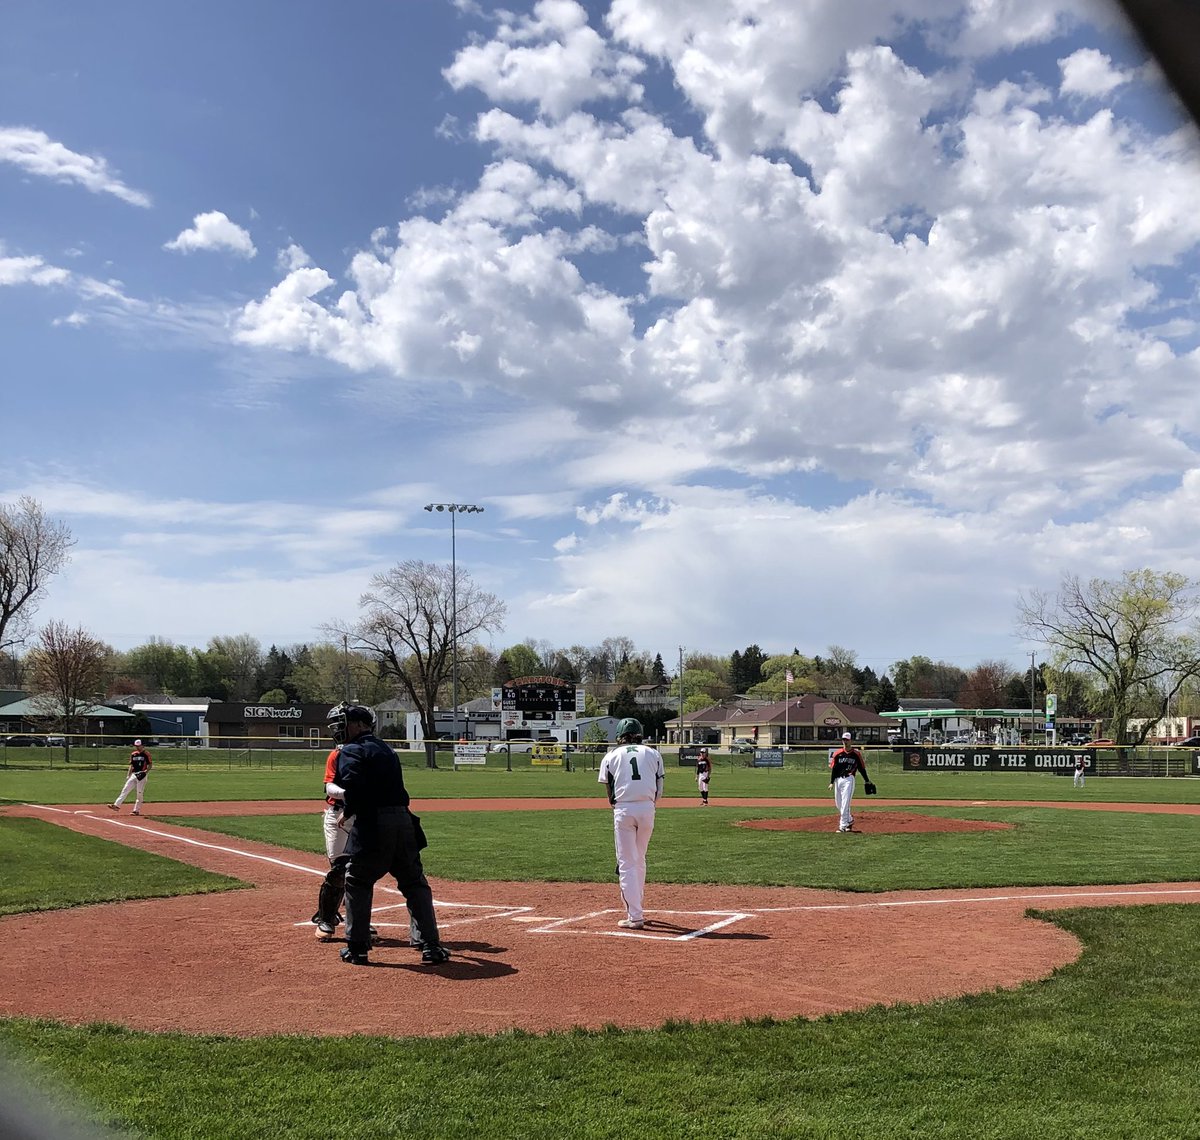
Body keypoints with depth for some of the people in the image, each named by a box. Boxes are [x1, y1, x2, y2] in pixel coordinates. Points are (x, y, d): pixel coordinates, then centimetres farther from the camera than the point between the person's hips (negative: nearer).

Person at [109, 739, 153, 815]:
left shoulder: (146, 754, -4)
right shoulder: (133, 754, 12)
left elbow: (150, 765, -3)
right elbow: (131, 765, 17)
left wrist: (146, 772, -17)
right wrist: (128, 776, 10)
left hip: (142, 775, -6)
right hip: (134, 774, 6)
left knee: (140, 793, -3)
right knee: (125, 790, -2)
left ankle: (136, 810, 1)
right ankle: (116, 805, -5)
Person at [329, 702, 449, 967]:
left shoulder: (351, 751, -5)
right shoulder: (386, 749, 21)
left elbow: (353, 786, -20)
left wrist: (347, 812, -4)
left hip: (372, 825, -6)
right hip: (404, 821, 6)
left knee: (357, 884, 12)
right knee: (415, 885, 11)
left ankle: (357, 948, 16)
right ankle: (431, 947, 7)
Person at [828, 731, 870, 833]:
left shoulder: (856, 754, 1)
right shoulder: (837, 753, 6)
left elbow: (862, 768, 8)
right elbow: (833, 768, 5)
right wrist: (831, 782, -1)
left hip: (848, 779, -4)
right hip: (838, 780, 4)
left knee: (845, 803, -10)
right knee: (839, 804, 11)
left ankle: (843, 825, -9)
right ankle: (849, 820, 32)